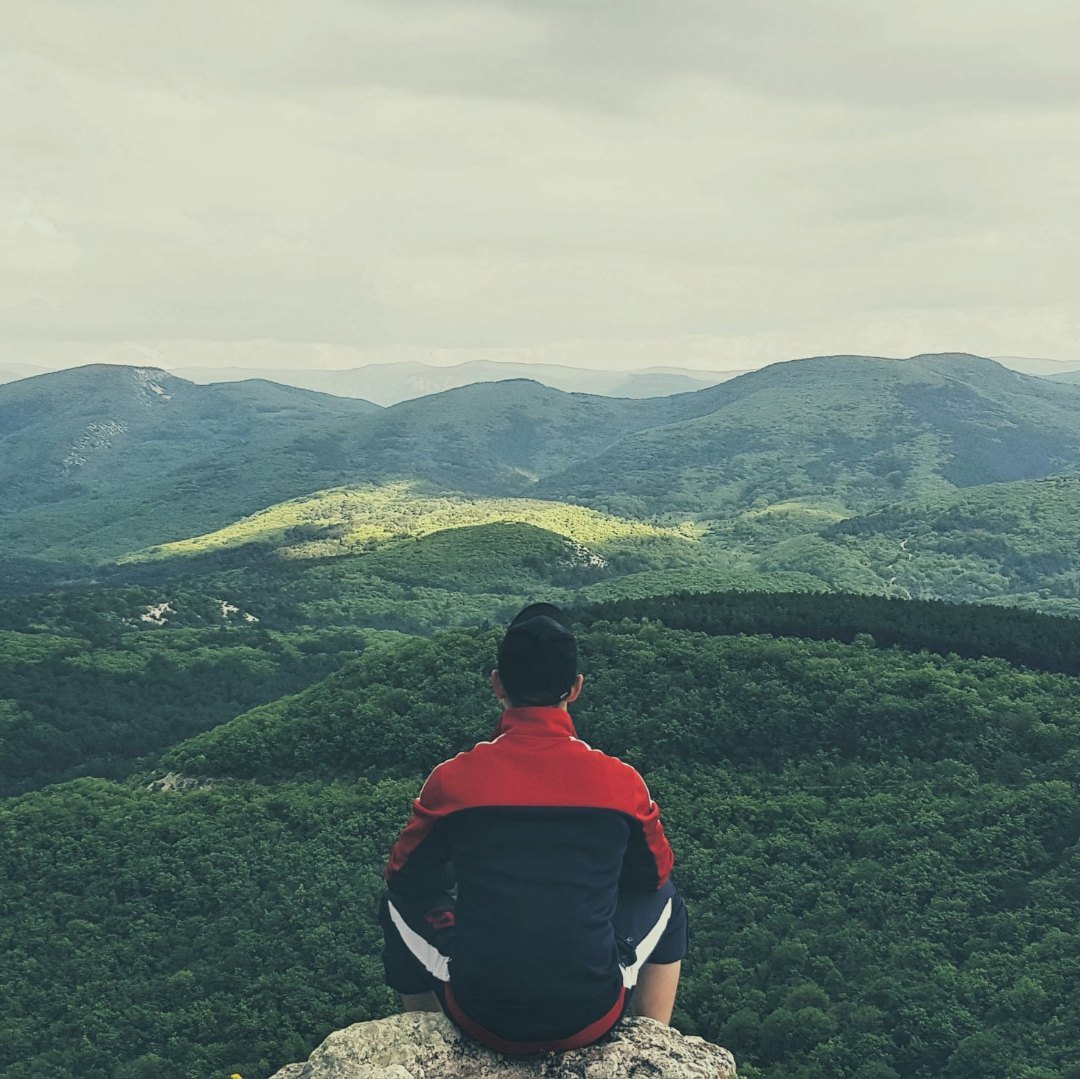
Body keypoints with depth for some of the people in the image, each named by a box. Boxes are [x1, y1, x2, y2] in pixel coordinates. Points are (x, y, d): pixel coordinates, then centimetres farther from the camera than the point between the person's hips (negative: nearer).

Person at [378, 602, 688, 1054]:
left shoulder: (453, 779, -10)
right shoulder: (621, 781, -8)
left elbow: (405, 877, 7)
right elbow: (655, 874, 10)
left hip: (483, 1020, 0)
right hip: (592, 1019, 0)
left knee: (401, 903, 28)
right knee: (664, 900, 28)